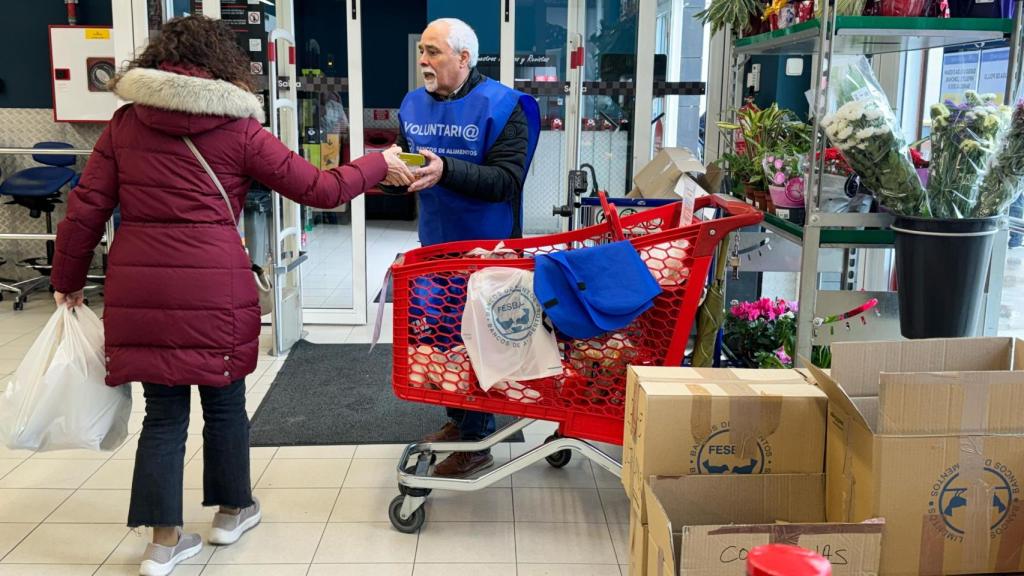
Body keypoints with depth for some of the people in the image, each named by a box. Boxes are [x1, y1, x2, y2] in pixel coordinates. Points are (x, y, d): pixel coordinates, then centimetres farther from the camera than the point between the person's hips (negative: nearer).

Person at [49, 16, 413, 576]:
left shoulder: (124, 124, 8)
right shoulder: (238, 130, 0)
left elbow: (85, 210, 6)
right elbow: (319, 189, 2)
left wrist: (68, 281, 18)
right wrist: (379, 165, 17)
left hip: (137, 289, 3)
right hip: (213, 288, -3)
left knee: (163, 411, 12)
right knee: (224, 403, 16)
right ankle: (231, 511, 34)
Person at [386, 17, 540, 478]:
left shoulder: (502, 106, -14)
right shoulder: (413, 104, 6)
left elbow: (507, 181, -22)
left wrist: (445, 170, -34)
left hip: (486, 249, -6)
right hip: (435, 244, 7)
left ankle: (475, 443, 15)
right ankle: (457, 421, 34)